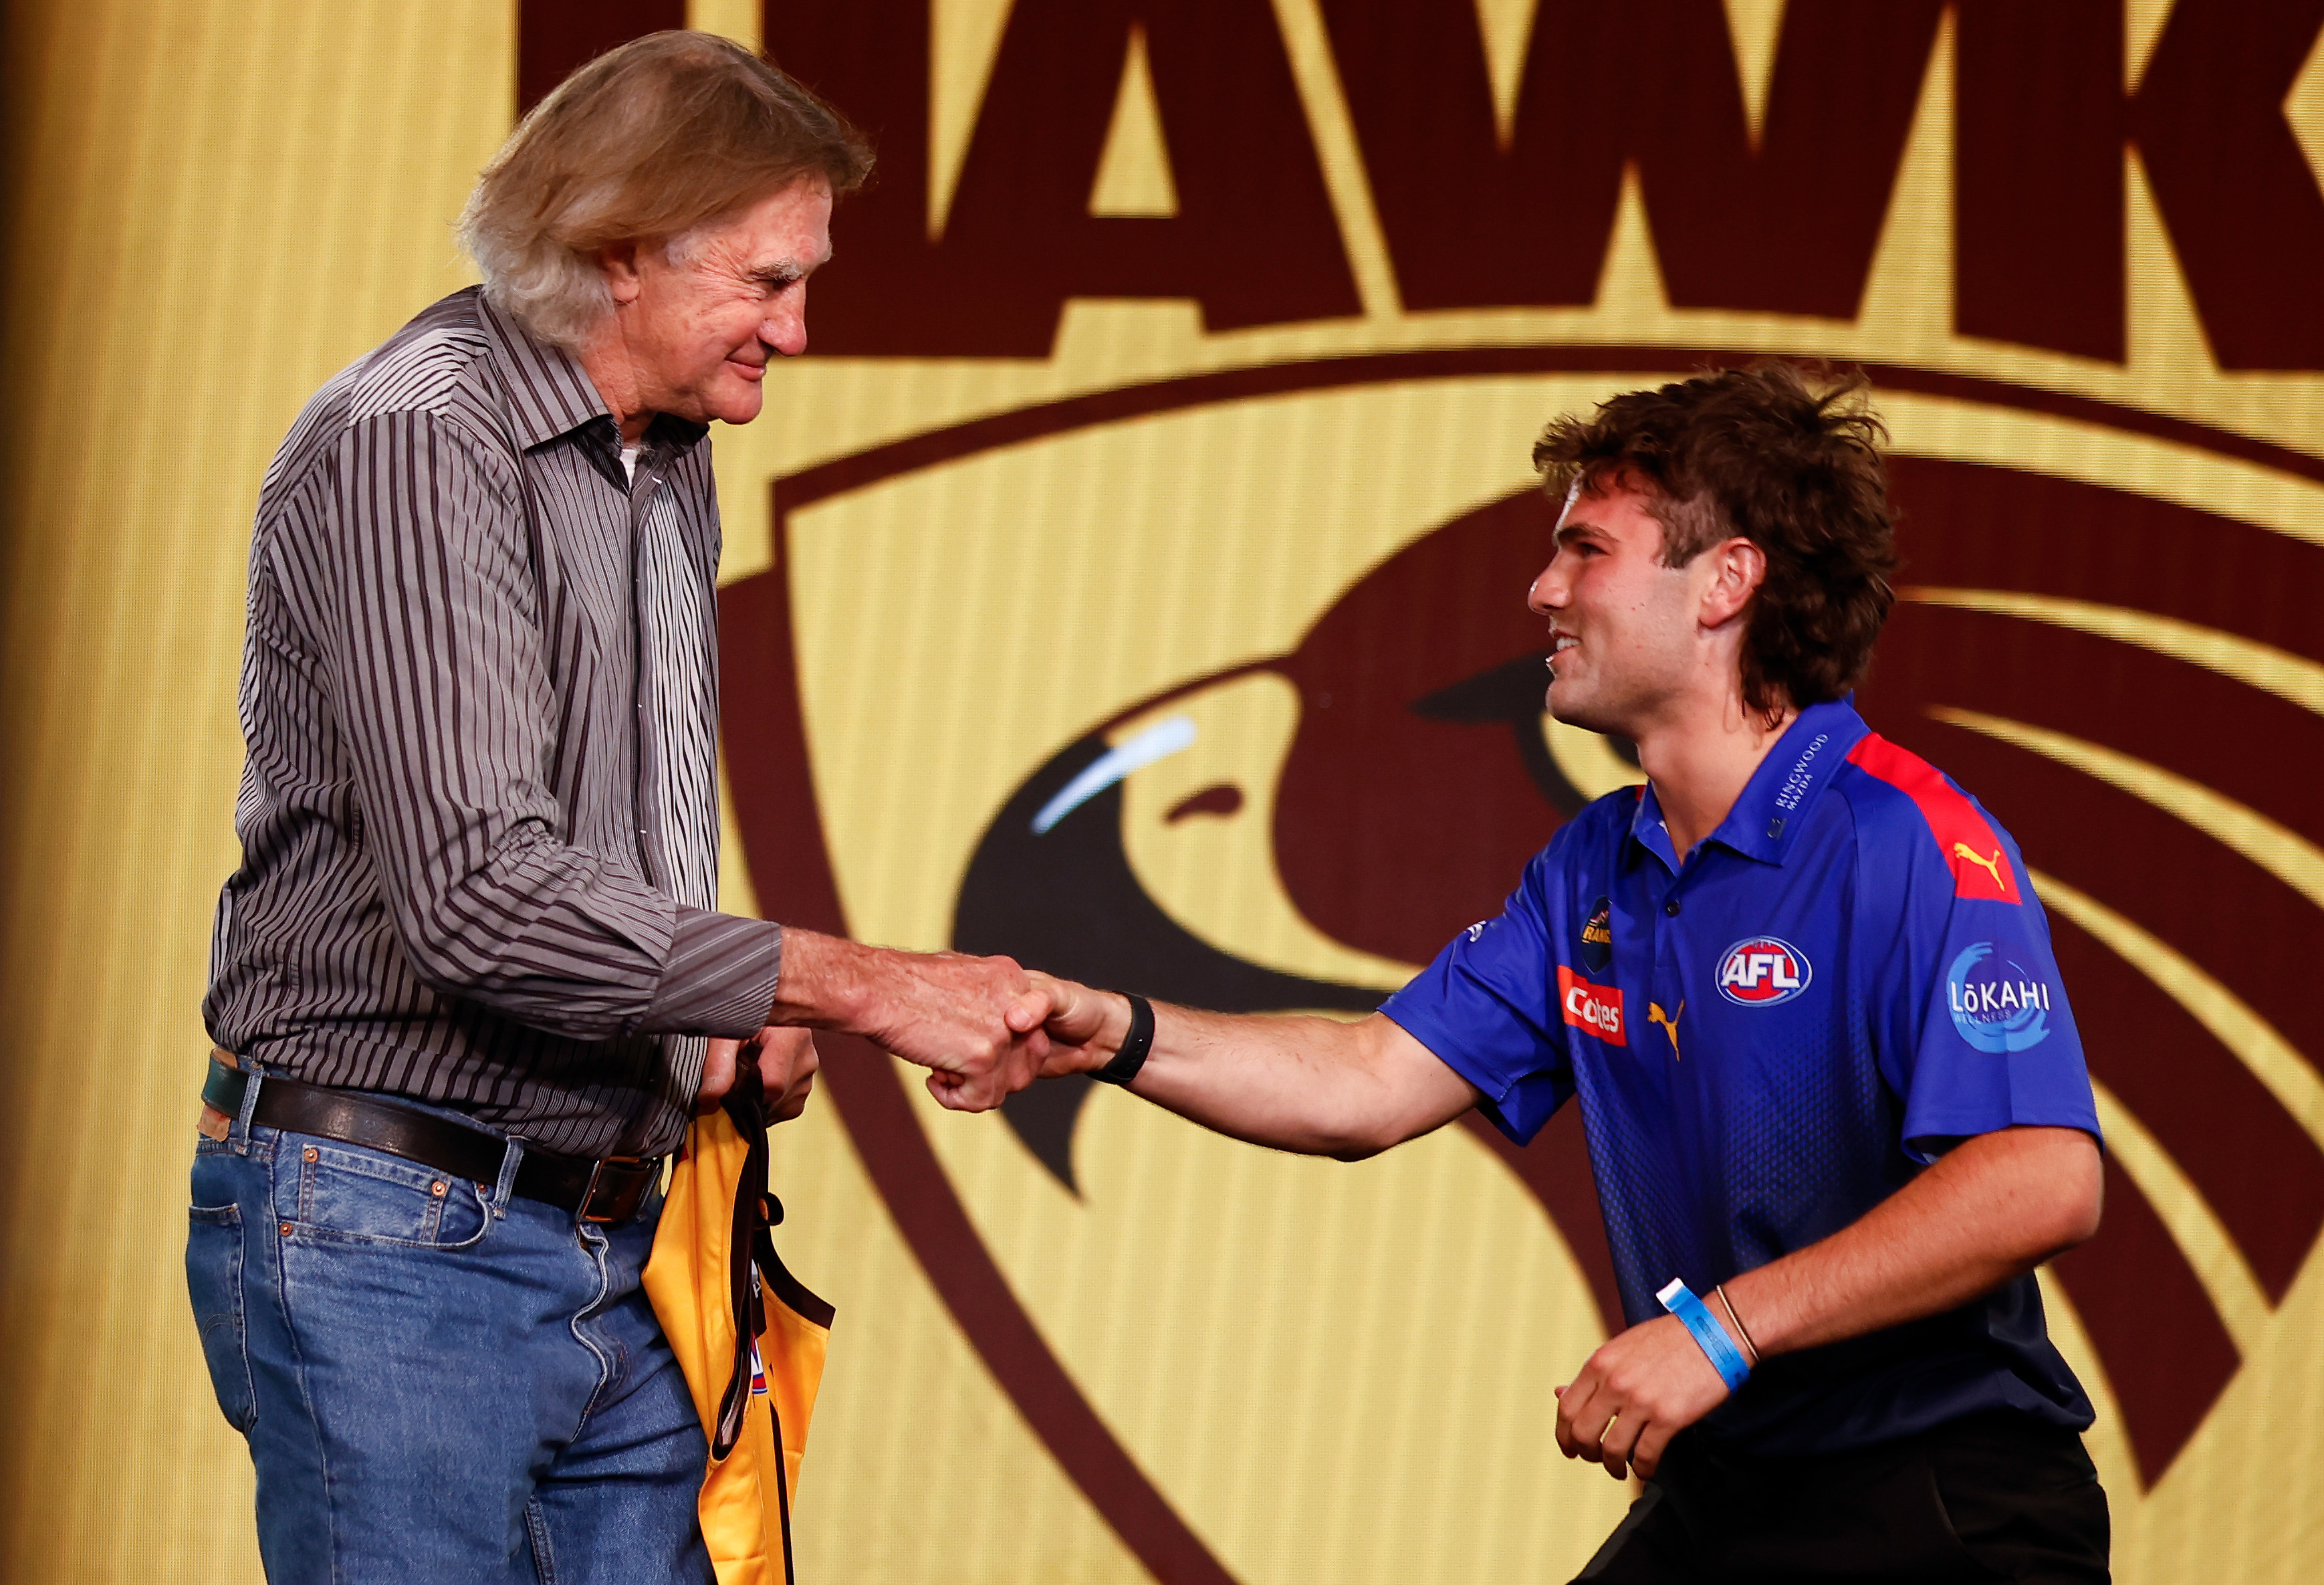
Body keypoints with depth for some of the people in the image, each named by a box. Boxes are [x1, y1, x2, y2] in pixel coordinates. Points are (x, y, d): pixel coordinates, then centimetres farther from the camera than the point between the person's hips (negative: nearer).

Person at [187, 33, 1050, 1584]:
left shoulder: (673, 470, 14)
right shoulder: (419, 442, -16)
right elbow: (479, 898, -25)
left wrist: (717, 1025, 5)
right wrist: (852, 986, -22)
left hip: (609, 1247, 8)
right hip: (392, 1239, -8)